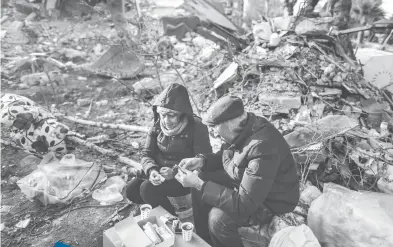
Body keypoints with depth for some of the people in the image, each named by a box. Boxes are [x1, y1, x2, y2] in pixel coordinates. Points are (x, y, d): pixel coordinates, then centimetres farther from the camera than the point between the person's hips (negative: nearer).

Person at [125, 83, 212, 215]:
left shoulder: (197, 128, -20)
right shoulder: (158, 125, -4)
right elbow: (147, 154, -2)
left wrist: (175, 172, -32)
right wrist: (152, 170, -25)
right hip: (160, 171, 6)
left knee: (148, 189, -24)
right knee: (132, 191, -10)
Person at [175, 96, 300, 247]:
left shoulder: (262, 149, -38)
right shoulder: (241, 128, -12)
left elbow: (243, 205, -34)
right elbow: (224, 156, 9)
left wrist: (198, 184, -31)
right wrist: (201, 160, -11)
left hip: (271, 202, -8)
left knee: (218, 217, -27)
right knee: (199, 187, 3)